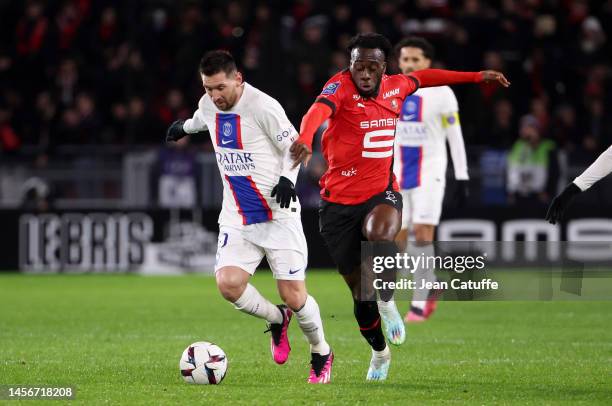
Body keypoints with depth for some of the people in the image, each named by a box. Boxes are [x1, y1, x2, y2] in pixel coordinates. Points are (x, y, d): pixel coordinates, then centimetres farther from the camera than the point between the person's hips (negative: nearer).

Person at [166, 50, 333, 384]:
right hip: (236, 218, 5)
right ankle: (276, 320, 12)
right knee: (228, 283, -19)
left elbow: (295, 146, -5)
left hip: (279, 215, -5)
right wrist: (186, 126, 50)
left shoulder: (263, 106, -16)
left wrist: (287, 178, -23)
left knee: (294, 296, -7)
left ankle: (321, 354, 23)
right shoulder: (208, 105, 3)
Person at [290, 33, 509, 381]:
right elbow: (319, 110, -36)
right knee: (359, 289, 8)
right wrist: (305, 139, -59)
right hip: (339, 202, -1)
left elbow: (423, 77, 25)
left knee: (380, 237, -36)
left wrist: (477, 77, 31)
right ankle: (379, 351, 35)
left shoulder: (395, 87, 2)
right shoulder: (341, 86, -14)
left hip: (382, 194, 1)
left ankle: (387, 300, -7)